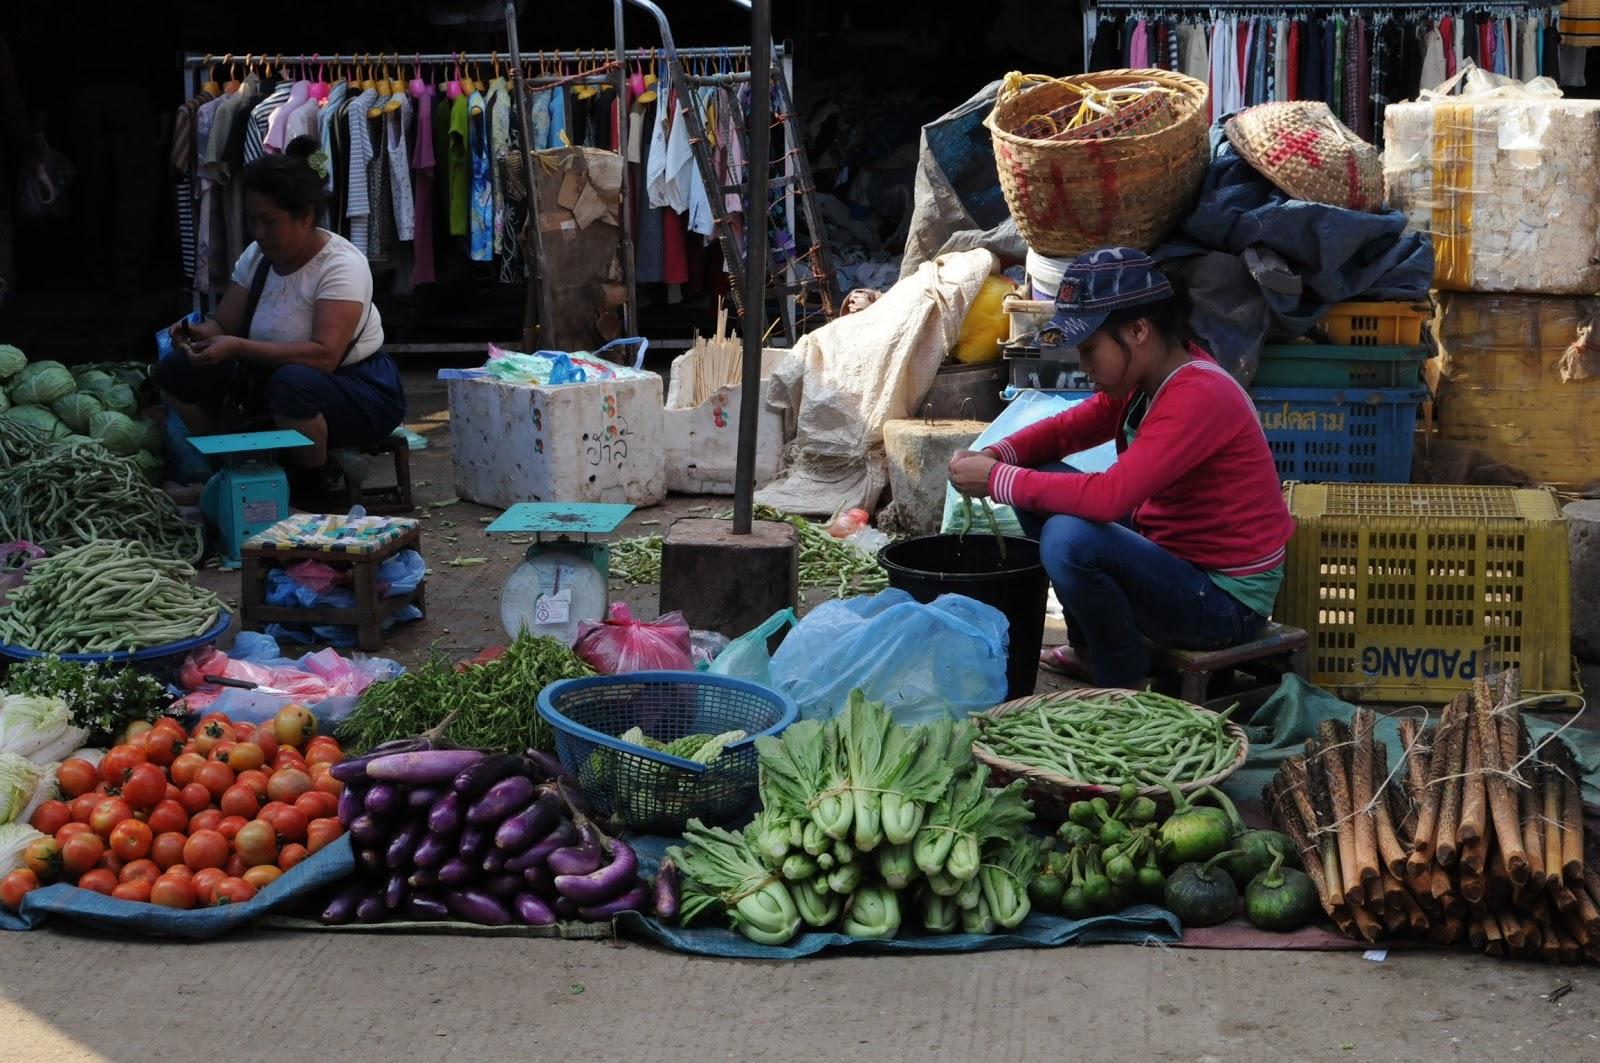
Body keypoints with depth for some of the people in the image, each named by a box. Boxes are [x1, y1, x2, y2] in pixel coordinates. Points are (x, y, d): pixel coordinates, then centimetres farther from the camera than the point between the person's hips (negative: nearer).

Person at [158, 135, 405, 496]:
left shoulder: (341, 265, -22)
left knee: (294, 382, -41)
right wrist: (200, 333, -21)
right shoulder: (256, 257, 1)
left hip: (357, 389, -7)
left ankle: (316, 480, -13)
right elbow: (223, 324, 4)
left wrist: (238, 348, -38)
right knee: (175, 371, -7)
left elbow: (323, 356, -33)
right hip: (271, 379, 7)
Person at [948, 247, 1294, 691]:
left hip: (1227, 602, -10)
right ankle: (1089, 649, 17)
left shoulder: (1198, 397, -26)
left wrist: (998, 481, -27)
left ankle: (1124, 686, -9)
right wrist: (994, 457, -9)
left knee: (1069, 537, -31)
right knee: (1042, 486, 8)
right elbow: (1067, 428, 11)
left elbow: (1110, 496, -35)